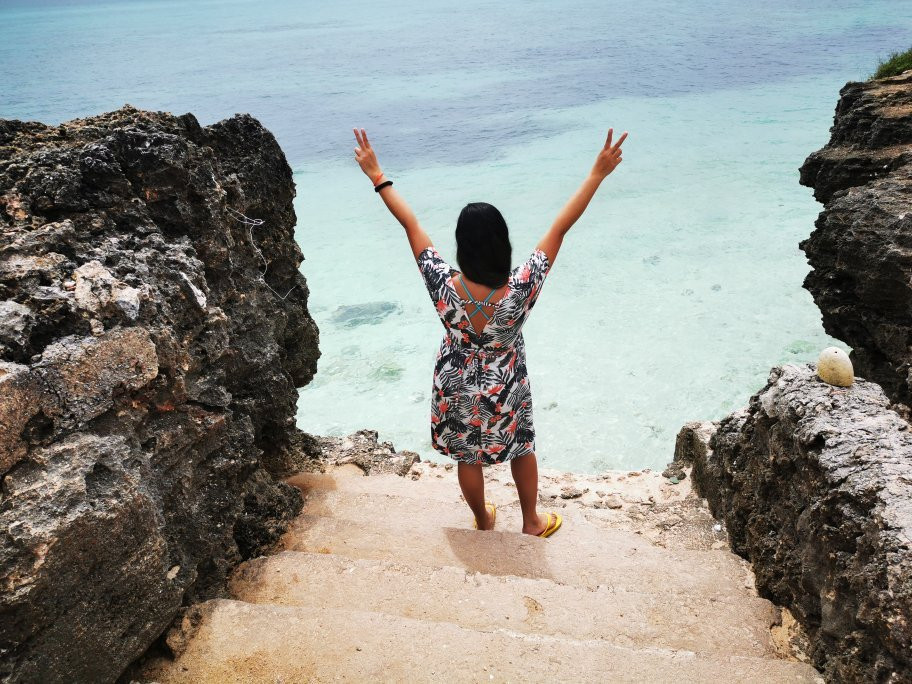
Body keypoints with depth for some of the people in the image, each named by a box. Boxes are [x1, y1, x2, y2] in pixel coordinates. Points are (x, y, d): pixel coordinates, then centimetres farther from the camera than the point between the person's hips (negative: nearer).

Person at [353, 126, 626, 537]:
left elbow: (411, 225, -21)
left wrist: (377, 177, -10)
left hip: (457, 391, 1)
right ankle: (532, 522, 49)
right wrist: (597, 174, -20)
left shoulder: (443, 288, -31)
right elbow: (560, 228, -28)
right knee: (522, 450, 26)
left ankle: (483, 522, 50)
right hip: (506, 392, -1)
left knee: (468, 459, 24)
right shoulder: (520, 290, -33)